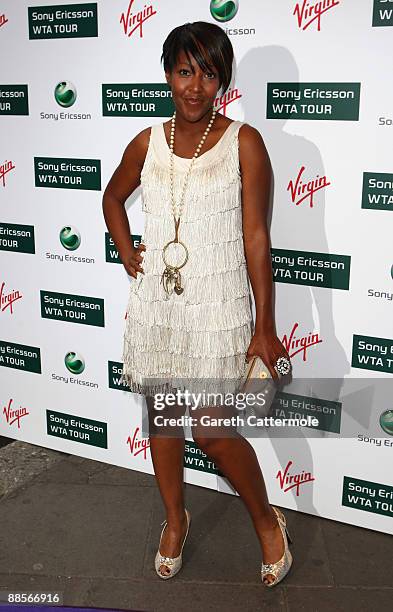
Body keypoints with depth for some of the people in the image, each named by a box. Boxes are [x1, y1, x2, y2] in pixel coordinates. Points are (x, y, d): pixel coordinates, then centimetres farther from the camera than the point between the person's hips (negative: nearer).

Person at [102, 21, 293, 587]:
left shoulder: (244, 143, -8)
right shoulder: (148, 143, 4)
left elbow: (256, 236, -9)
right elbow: (113, 196, 23)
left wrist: (264, 327, -10)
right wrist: (126, 253, 8)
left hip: (216, 305, -4)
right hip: (155, 301, 5)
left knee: (212, 431, -5)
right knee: (162, 416, 15)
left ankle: (268, 520, 25)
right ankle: (175, 519, 40)